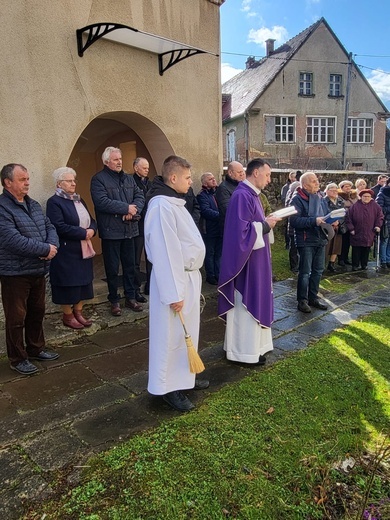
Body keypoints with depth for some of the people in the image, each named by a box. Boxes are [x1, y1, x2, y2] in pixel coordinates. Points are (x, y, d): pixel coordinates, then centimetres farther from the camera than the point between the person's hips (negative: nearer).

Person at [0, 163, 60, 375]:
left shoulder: (33, 204, 11)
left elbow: (49, 227, 9)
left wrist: (52, 246, -13)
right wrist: (45, 249, -20)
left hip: (39, 270, 8)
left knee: (37, 312, 19)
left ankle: (36, 349, 36)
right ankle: (18, 358, 21)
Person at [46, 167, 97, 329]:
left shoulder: (78, 199, 15)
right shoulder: (54, 202, -9)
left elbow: (91, 220, 14)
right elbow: (60, 227, -21)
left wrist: (92, 230, -8)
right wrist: (83, 233, -19)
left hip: (83, 250, 8)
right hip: (66, 252, -7)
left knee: (82, 281, 11)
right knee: (68, 283, 1)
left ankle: (78, 312, 25)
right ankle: (68, 316, 16)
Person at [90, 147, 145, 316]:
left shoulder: (129, 179, 13)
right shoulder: (98, 179, -6)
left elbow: (140, 196, 4)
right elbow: (102, 202, -20)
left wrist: (133, 210, -16)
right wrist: (126, 208, -17)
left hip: (129, 230, 5)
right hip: (111, 231, -5)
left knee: (130, 265, 12)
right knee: (112, 268, 6)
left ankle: (130, 297, 26)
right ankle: (114, 301, 20)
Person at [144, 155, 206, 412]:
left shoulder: (174, 202, 12)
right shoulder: (162, 205, -19)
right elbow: (164, 253, -23)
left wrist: (192, 277, 18)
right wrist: (174, 293, -22)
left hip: (189, 276, 10)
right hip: (174, 279, -10)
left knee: (186, 331, 19)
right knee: (172, 334, 3)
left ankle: (183, 377, 35)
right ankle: (169, 387, 19)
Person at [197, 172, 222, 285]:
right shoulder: (202, 195, -9)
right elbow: (206, 211, -21)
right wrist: (220, 215, -24)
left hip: (220, 228, 6)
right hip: (209, 229, -6)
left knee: (219, 253, 12)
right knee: (210, 254, 4)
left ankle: (218, 275, 22)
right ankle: (210, 276, 15)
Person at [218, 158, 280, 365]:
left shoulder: (251, 194, 12)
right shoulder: (242, 196, -20)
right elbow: (241, 231, -26)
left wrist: (266, 222, 3)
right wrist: (265, 226, -16)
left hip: (254, 259, 11)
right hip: (247, 260, -11)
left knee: (252, 301, 18)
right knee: (246, 304, 0)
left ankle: (249, 345, 31)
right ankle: (243, 351, 14)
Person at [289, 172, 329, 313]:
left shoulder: (320, 198, 12)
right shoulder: (297, 199, -11)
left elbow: (325, 215, 21)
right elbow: (294, 220, -22)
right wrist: (314, 221, -27)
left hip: (320, 239, 7)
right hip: (306, 241, -7)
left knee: (318, 271, 13)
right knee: (305, 272, -1)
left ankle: (313, 298, 26)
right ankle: (302, 300, 12)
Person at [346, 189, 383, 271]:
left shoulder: (375, 206, 3)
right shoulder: (355, 206, -2)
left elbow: (380, 216, 9)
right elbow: (349, 218, 0)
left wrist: (378, 225, -4)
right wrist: (351, 228, -4)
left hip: (369, 234, 2)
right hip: (357, 233, -1)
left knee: (366, 250, 8)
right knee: (356, 250, 2)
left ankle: (364, 265, 20)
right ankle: (355, 265, 10)